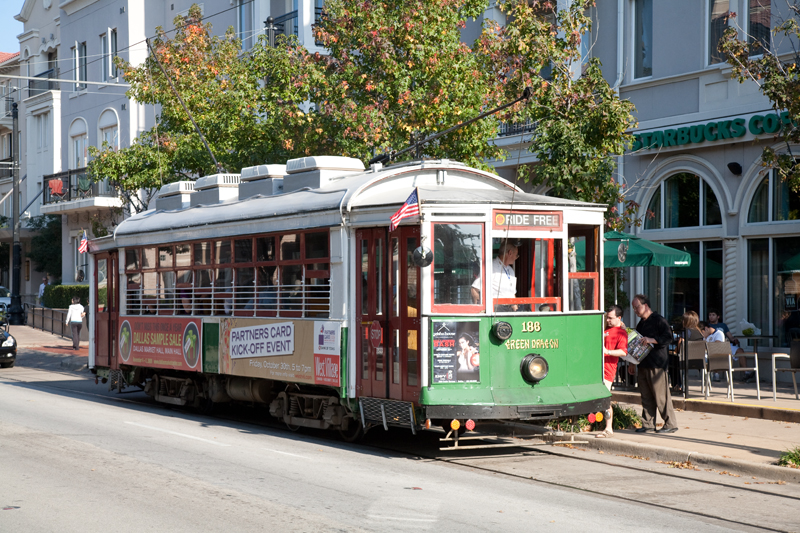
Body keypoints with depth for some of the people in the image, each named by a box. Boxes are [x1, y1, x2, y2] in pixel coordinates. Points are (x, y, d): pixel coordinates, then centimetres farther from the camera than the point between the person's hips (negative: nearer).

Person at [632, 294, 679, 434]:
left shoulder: (659, 320, -6)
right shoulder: (641, 323, 21)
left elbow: (668, 337, -16)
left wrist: (652, 340, -27)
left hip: (656, 364, -8)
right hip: (643, 364, 8)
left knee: (661, 395, -8)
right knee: (646, 396, 7)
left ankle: (671, 424, -3)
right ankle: (648, 424, 12)